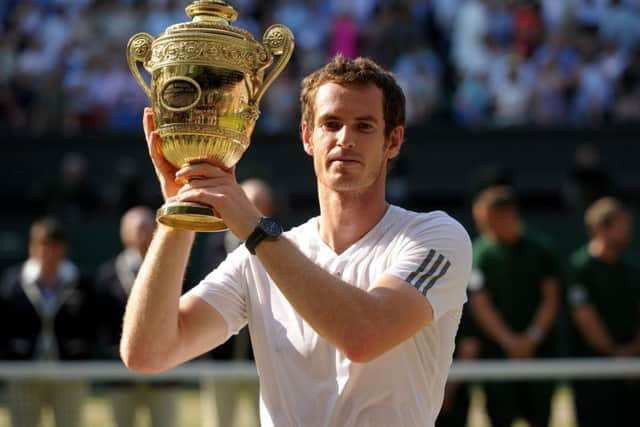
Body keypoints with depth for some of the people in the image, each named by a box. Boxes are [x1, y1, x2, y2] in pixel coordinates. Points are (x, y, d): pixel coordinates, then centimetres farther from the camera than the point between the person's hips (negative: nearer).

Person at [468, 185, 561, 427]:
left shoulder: (540, 250, 3)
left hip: (538, 349, 1)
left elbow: (551, 298, 4)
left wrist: (532, 337, -8)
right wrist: (509, 341, -13)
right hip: (497, 349, -1)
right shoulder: (480, 253, -1)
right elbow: (480, 304, -4)